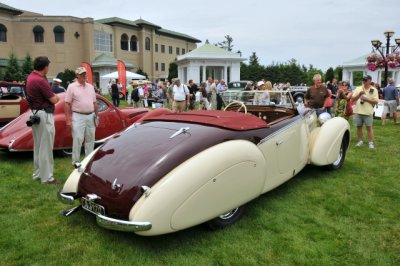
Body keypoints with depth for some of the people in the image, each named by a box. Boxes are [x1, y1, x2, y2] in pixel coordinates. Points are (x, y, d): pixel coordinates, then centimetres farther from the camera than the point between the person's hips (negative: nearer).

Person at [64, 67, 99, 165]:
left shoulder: (90, 87, 12)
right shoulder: (72, 87, -3)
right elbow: (67, 104, -6)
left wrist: (97, 116, 12)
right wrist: (68, 119, -11)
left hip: (91, 116, 5)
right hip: (78, 117, -5)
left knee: (90, 139, 11)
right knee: (77, 140, -5)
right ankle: (76, 162, 4)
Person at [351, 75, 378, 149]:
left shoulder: (374, 90, 0)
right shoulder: (358, 89, 6)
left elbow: (376, 101, -5)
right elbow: (352, 99, 2)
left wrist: (366, 99, -16)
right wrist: (359, 94, -13)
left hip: (368, 112, -2)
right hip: (358, 111, 3)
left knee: (369, 127, 1)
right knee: (359, 127, 9)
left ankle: (370, 142, 6)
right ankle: (360, 141, 20)